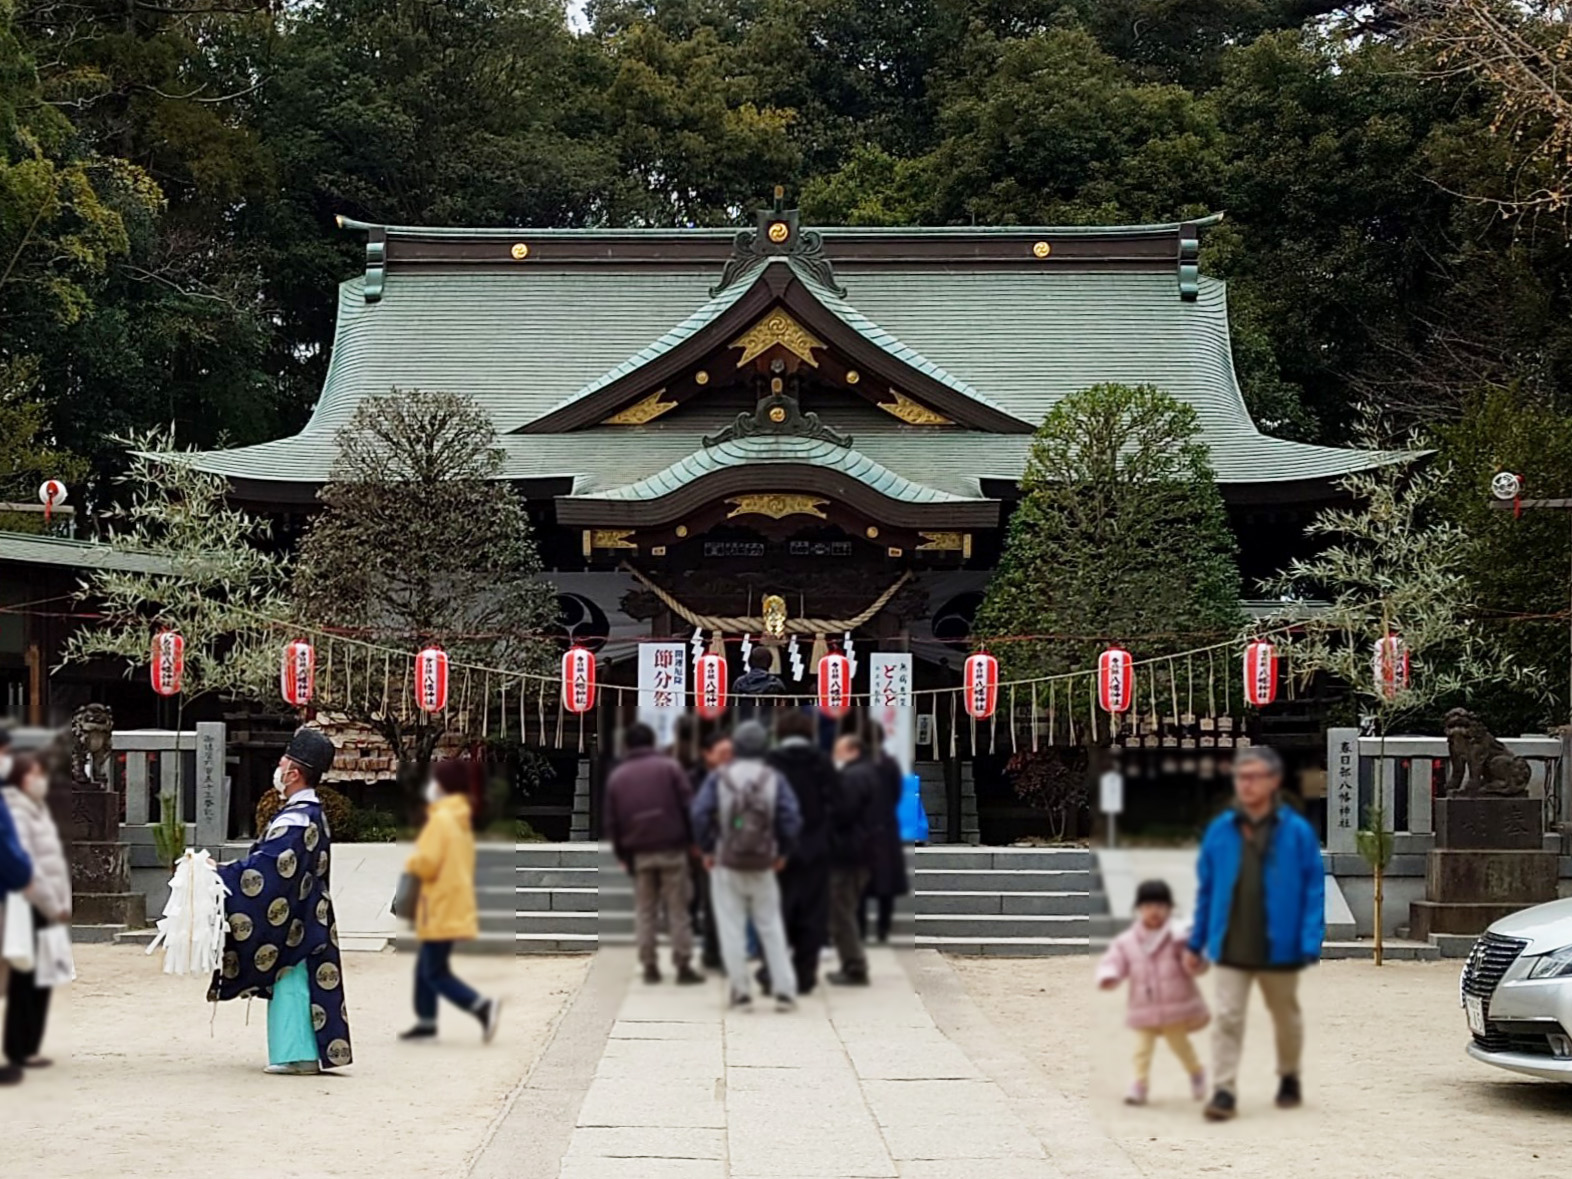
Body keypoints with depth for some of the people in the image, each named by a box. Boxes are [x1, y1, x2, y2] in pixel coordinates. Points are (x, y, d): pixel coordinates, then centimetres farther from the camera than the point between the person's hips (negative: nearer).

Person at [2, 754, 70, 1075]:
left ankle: (28, 1048, 17)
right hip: (29, 910, -9)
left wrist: (63, 902, 11)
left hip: (47, 912, 9)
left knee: (40, 983, 11)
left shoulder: (39, 809, 18)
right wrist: (52, 904, -13)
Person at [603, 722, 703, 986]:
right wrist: (691, 839, 2)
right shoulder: (669, 767, -1)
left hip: (639, 853, 2)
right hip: (671, 848, -2)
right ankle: (683, 965, -2)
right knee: (677, 909, 1)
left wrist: (621, 853, 13)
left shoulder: (616, 777, 6)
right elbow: (687, 805, -6)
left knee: (645, 911, 9)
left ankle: (649, 966, 7)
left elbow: (612, 821, 6)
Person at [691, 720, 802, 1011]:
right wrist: (783, 853, 4)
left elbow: (700, 813, -12)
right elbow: (791, 819, -9)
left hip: (726, 864, -1)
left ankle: (740, 989, 3)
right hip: (763, 866, 1)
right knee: (771, 927, 9)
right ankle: (784, 990, 3)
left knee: (731, 927, 5)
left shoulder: (718, 778, -5)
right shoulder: (774, 780, -3)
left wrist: (707, 850, 0)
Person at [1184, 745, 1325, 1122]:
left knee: (1286, 1018, 17)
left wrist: (1310, 945, -15)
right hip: (1231, 949, 1)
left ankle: (1289, 1077, 39)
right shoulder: (1220, 831, -1)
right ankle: (1223, 1092, -4)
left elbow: (1315, 890, -7)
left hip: (1278, 947, -1)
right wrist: (1196, 942, 7)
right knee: (1227, 1018, -7)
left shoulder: (1297, 832, -8)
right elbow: (1206, 889, 6)